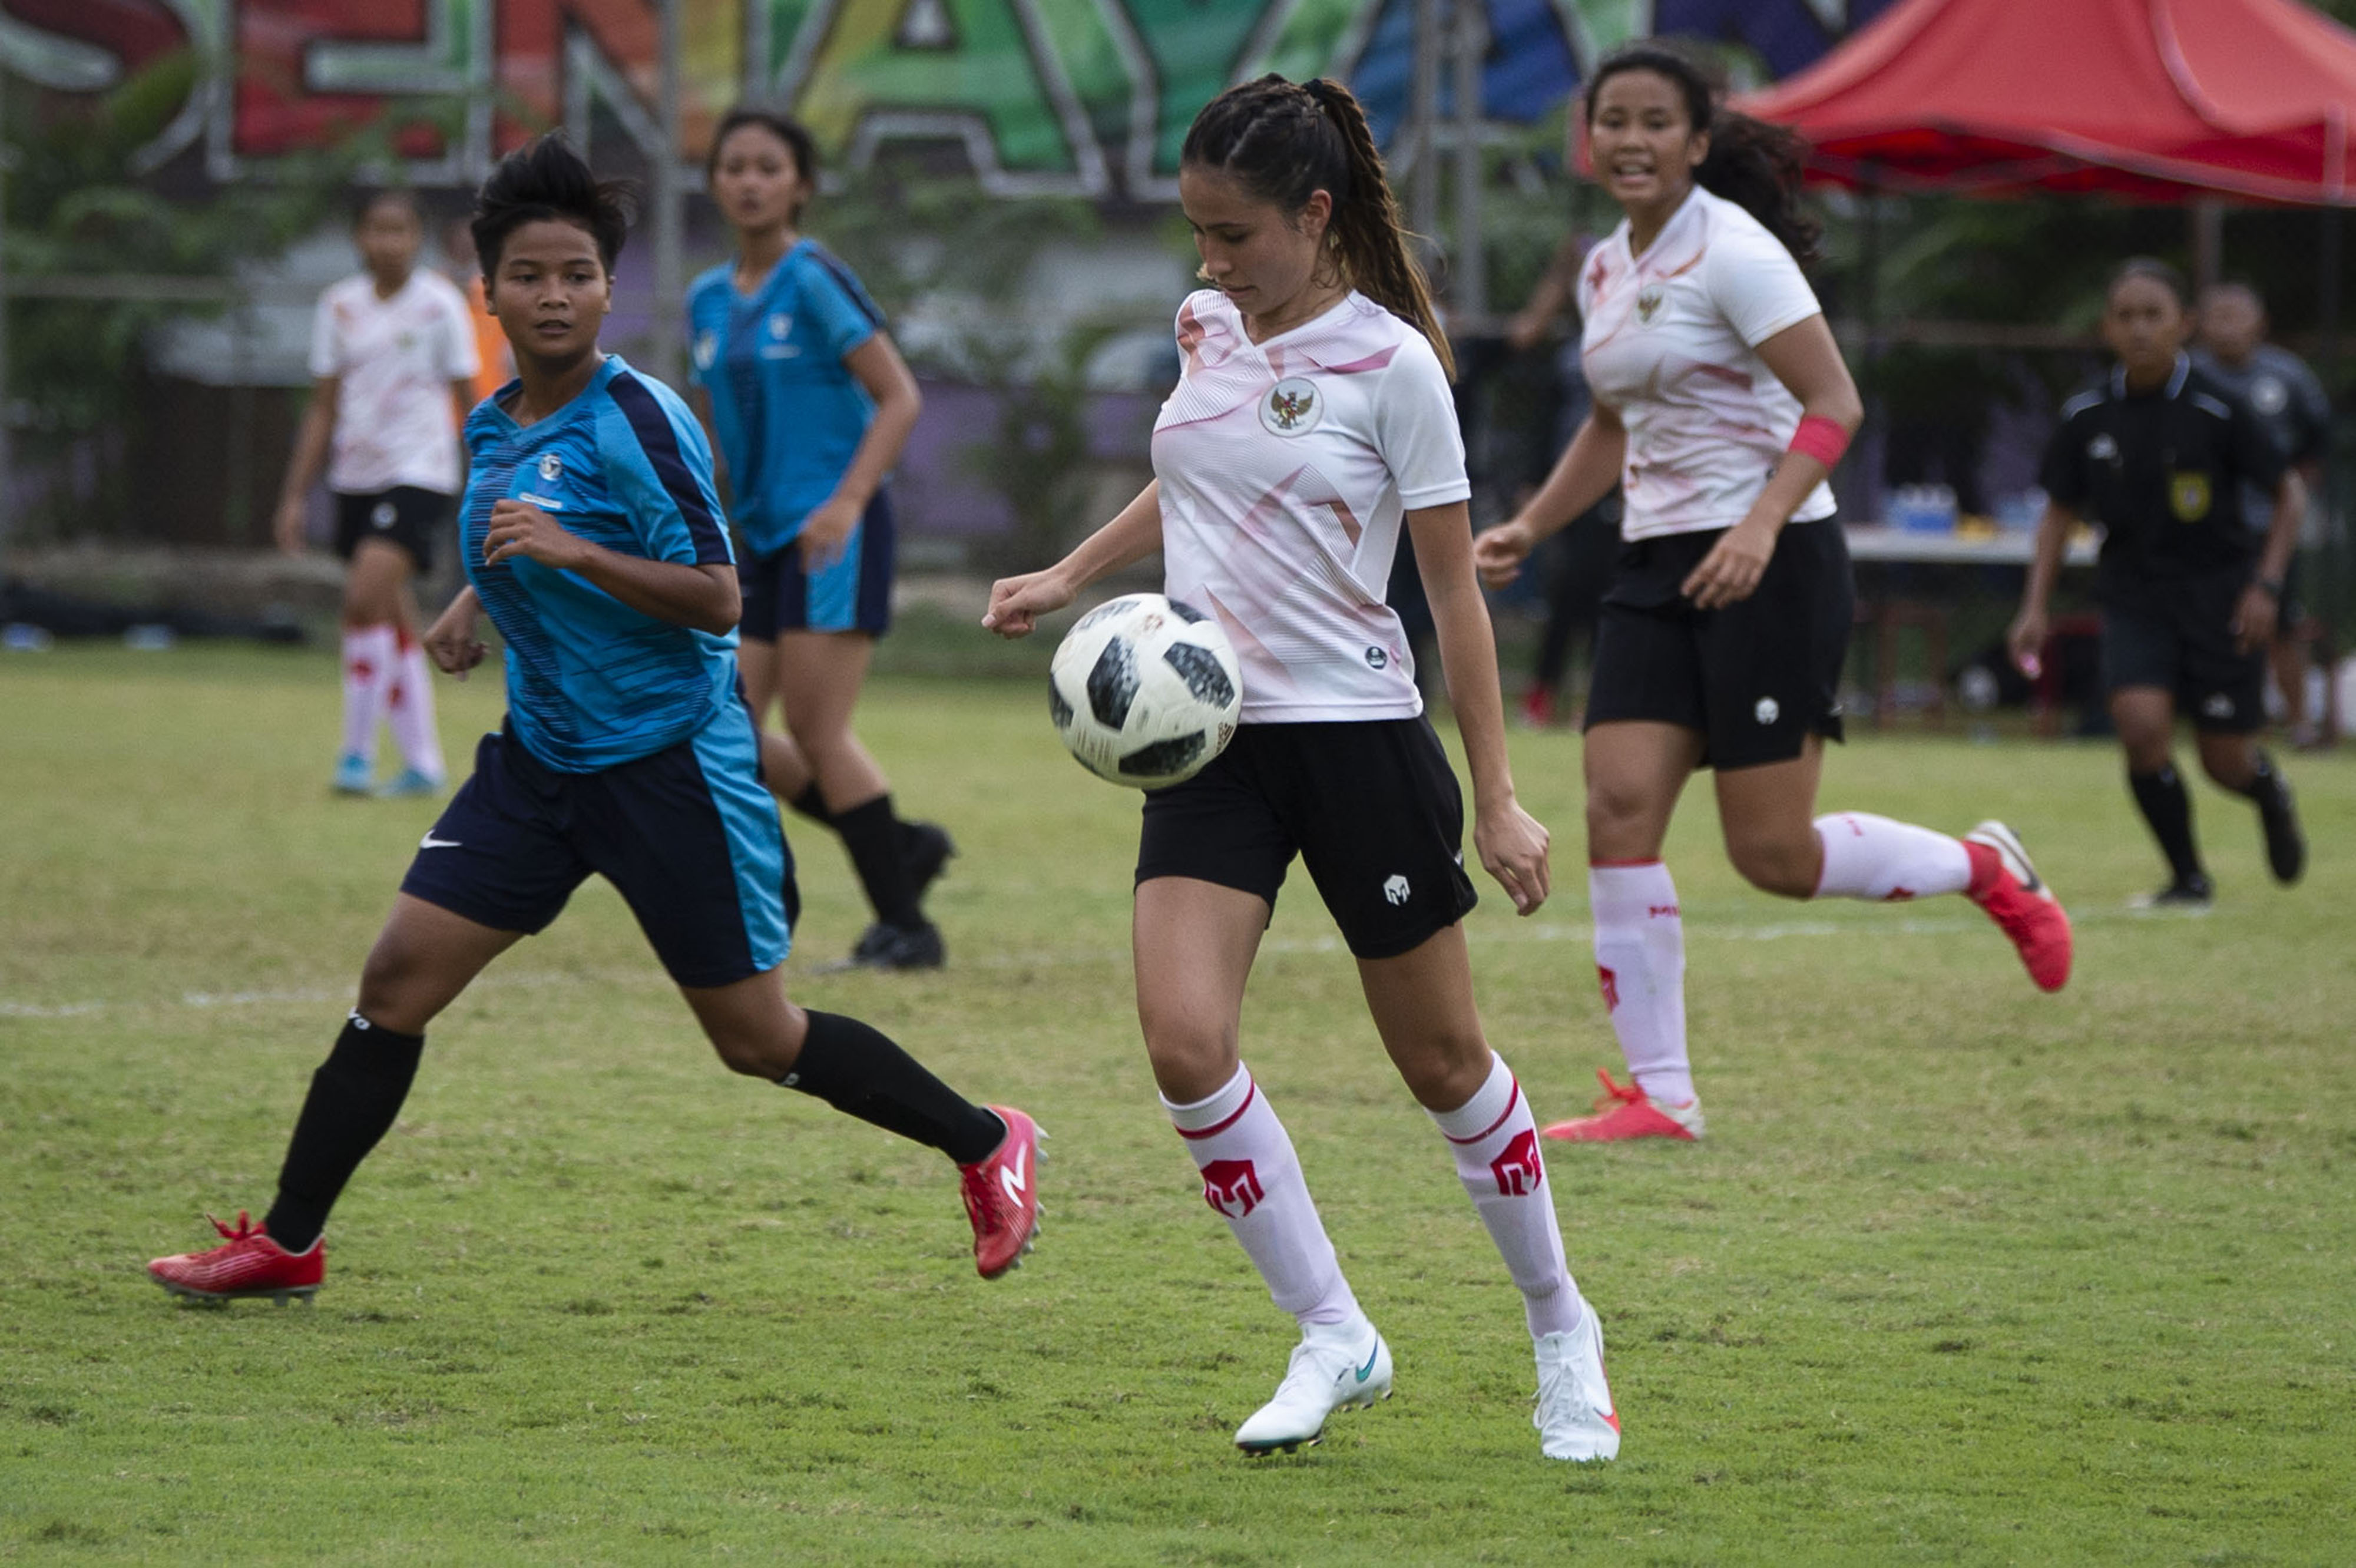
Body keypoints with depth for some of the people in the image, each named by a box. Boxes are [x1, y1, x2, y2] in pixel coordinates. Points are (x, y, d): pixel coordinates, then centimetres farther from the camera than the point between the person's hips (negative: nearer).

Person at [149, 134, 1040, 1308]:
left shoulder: (637, 421, -17)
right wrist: (475, 608, 8)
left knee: (755, 1038, 1)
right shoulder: (494, 428, 7)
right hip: (542, 757, 7)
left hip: (669, 761, -7)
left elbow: (716, 598, -20)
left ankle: (987, 1146, 20)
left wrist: (571, 551, -29)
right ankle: (287, 1242, 5)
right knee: (399, 975, -2)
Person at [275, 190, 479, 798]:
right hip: (357, 478, 5)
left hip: (419, 474, -5)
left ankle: (359, 750, -15)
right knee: (394, 622, 8)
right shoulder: (340, 307, 8)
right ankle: (422, 761, 16)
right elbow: (324, 408, 13)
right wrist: (296, 496, 9)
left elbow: (469, 402, -1)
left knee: (365, 598, -21)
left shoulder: (440, 304, -4)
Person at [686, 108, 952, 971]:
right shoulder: (709, 300, 12)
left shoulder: (814, 280, -10)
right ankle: (903, 846, 15)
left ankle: (904, 926, -1)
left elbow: (899, 397, -13)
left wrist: (847, 501, -23)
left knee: (814, 729, -11)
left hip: (835, 531, -8)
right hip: (765, 538, 8)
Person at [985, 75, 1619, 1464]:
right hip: (1213, 739, 5)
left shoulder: (1389, 362, -11)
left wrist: (1498, 797, -8)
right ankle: (1335, 1338, -2)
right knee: (1185, 1043, -14)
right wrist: (1069, 578, 18)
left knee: (1442, 1060, 7)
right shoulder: (1205, 327, 5)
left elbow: (1454, 585, -7)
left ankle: (1561, 1326, 28)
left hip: (1358, 734, -4)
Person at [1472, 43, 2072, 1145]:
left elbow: (1833, 402, -18)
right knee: (1618, 808, -8)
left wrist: (1761, 526, -30)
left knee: (1773, 854, -7)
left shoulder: (1733, 252, -12)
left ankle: (1984, 870, 19)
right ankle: (1659, 1094, -4)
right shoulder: (1605, 270, 13)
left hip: (1769, 567, -7)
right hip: (1657, 569, 7)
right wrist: (1528, 529, 15)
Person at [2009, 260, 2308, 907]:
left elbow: (2288, 494, -3)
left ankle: (2269, 791, 41)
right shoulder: (2087, 416, -3)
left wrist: (2266, 584, -12)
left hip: (2220, 594, -2)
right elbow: (2060, 513, 10)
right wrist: (2035, 606, 2)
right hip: (2134, 595, 2)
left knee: (2226, 763, 1)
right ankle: (2188, 878, 0)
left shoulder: (2216, 410, -13)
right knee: (2142, 727, -19)